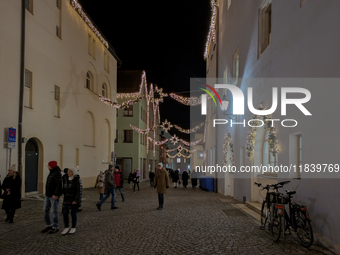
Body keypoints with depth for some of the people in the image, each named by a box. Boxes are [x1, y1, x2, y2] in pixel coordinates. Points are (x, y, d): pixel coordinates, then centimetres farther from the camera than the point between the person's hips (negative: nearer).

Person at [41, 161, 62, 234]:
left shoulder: (57, 174, -15)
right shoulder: (51, 173, 14)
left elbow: (59, 184, -23)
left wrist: (56, 194, -26)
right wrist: (46, 193, 20)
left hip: (54, 196, -9)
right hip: (48, 195, 9)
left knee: (54, 211, -1)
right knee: (46, 210, 10)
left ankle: (55, 227, 9)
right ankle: (48, 225, 22)